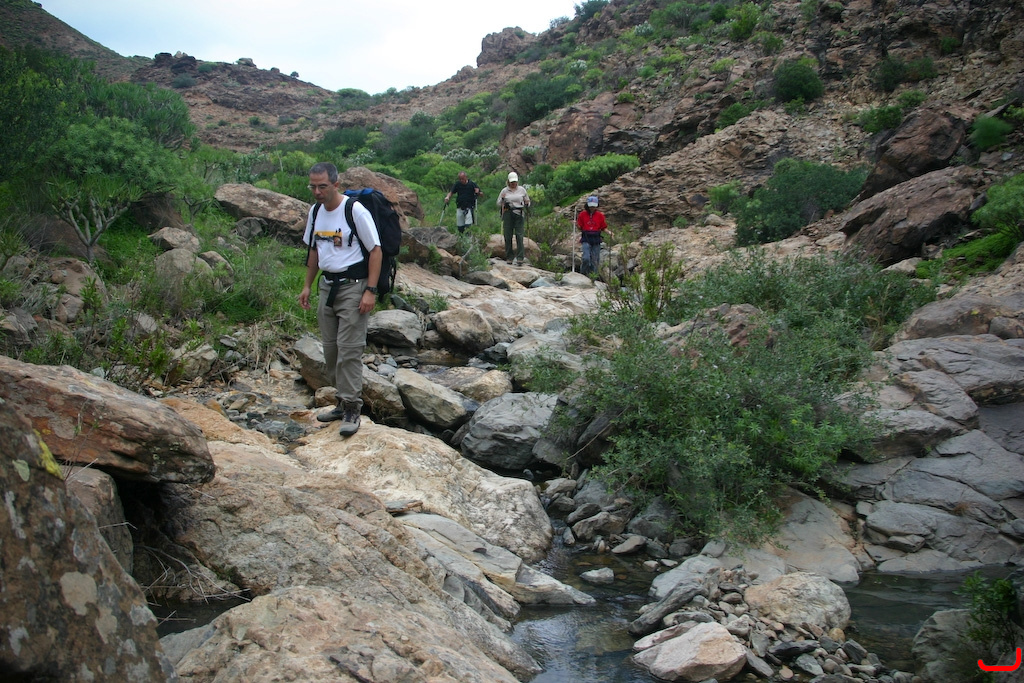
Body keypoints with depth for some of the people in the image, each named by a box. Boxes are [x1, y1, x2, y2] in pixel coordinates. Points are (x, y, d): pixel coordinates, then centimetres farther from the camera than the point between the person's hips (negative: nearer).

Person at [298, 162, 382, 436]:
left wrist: (370, 290, -18)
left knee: (349, 349, -9)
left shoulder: (355, 210, -13)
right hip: (327, 286, 8)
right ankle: (343, 402, 22)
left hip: (353, 286, -7)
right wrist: (307, 286, 16)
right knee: (330, 348, 10)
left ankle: (352, 408, -3)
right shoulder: (315, 212, 9)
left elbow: (375, 250, -12)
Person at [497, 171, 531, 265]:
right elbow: (498, 204, 10)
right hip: (508, 214, 0)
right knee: (508, 236, -1)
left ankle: (520, 258, -11)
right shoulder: (504, 191, 8)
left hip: (519, 214, 0)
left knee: (520, 235, -9)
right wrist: (502, 199, -10)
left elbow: (527, 202, 19)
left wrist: (527, 204, -5)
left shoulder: (522, 190, 10)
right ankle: (508, 258, 7)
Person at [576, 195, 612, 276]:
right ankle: (583, 274, 2)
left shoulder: (600, 215, 6)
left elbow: (604, 228, 10)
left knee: (595, 260, 2)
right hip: (586, 239, -2)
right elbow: (580, 227, 9)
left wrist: (609, 232, -8)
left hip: (596, 240, 2)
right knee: (586, 258, -18)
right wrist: (576, 224, -11)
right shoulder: (582, 214, 4)